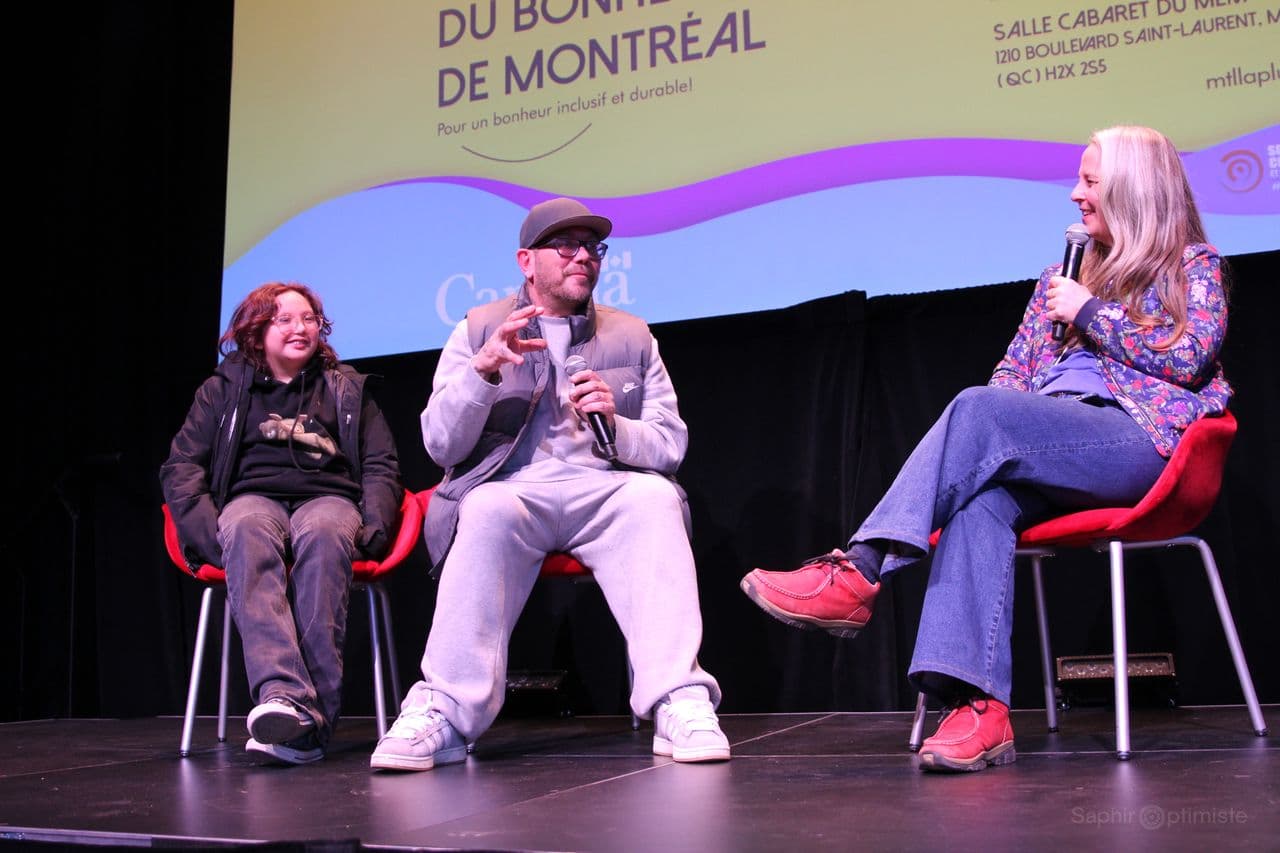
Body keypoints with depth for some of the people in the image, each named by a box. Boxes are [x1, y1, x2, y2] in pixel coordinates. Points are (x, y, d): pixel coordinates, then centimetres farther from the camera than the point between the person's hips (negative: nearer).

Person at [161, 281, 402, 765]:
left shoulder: (347, 389, 24)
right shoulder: (224, 388, 22)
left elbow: (381, 467, 16)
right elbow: (180, 468, 12)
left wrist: (373, 528, -5)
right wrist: (209, 533, -8)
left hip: (328, 497, 0)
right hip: (253, 497, 0)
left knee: (324, 536, -39)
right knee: (248, 533, -39)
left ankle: (312, 718, -50)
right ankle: (284, 693, -58)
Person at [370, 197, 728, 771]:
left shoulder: (632, 337, 17)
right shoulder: (479, 330, 12)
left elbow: (671, 445, 12)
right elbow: (440, 446, 3)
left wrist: (615, 424, -10)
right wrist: (483, 369, -14)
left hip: (605, 491, 1)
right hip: (512, 489, -1)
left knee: (655, 496, -32)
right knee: (488, 508, -36)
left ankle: (680, 704, -38)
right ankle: (444, 713, -35)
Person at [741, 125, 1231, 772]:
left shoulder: (1194, 265, 14)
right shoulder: (1065, 275, 29)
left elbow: (1188, 359, -3)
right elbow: (1014, 369, 23)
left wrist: (1089, 313, -1)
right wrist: (1000, 427, 1)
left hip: (1140, 438, -5)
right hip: (1049, 443, 5)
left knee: (979, 410, -32)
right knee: (985, 497, -33)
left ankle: (860, 573, -37)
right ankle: (980, 704, -46)